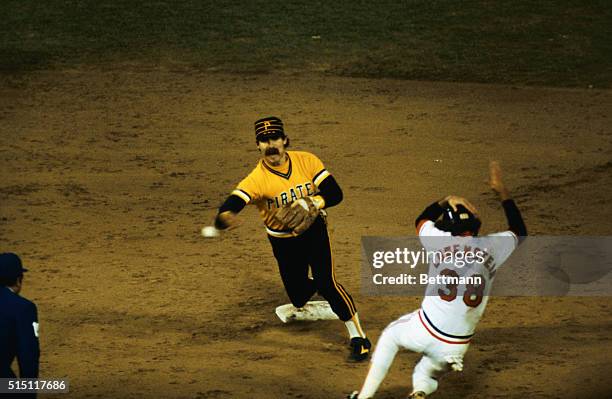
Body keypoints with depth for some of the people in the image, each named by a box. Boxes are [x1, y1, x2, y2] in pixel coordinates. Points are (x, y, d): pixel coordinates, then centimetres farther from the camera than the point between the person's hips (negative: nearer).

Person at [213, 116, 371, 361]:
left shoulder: (306, 161, -19)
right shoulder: (257, 180, -26)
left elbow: (335, 194, -17)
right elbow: (231, 205, -41)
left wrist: (311, 203, -37)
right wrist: (224, 218, -66)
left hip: (314, 230, 0)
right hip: (283, 242, 1)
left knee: (326, 283, -18)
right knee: (299, 298, 9)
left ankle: (358, 338, -5)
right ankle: (315, 285, 48)